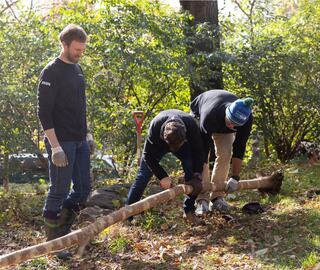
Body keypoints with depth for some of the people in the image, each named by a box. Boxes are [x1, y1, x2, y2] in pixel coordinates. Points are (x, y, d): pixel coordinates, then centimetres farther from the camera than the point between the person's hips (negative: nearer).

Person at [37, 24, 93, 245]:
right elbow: (44, 112, -16)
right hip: (62, 142, -8)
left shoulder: (77, 69, 13)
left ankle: (63, 230, 26)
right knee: (59, 192, -2)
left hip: (80, 142, 8)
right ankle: (53, 241, 11)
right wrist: (55, 146, -21)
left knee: (83, 189, 11)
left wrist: (87, 134, 18)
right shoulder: (51, 72, -12)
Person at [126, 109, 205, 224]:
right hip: (157, 143, -1)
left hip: (183, 142, 1)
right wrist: (162, 176, -32)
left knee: (191, 171, -17)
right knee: (143, 176, -8)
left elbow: (198, 152, -24)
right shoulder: (155, 127, -42)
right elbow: (148, 155, -28)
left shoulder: (191, 125, -39)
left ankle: (189, 212, -5)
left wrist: (197, 177, -29)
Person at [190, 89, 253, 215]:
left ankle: (217, 197, -6)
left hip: (222, 124, 3)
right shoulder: (209, 115, -46)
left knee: (225, 154, -14)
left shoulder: (246, 118, -35)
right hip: (199, 114, -3)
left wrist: (235, 177, -24)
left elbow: (239, 148, -26)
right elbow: (203, 147, -40)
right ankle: (202, 200, -19)